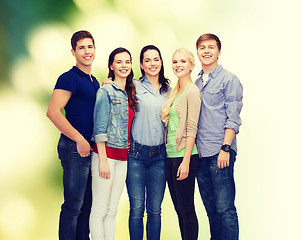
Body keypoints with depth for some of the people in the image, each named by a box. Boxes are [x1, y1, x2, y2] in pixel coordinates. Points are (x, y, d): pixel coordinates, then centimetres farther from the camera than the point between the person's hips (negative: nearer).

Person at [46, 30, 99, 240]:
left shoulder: (94, 81, 17)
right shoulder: (70, 78, -10)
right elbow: (53, 112, -20)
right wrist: (79, 139, -19)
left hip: (90, 148, 9)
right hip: (75, 148, -8)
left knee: (87, 205, 14)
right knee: (73, 205, -4)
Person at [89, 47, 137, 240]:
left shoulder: (129, 94, 15)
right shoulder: (106, 91, -6)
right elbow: (100, 128, -11)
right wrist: (103, 160, -16)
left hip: (123, 157, 7)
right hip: (106, 153, -7)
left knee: (113, 211, 11)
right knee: (99, 211, -2)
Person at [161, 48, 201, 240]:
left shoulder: (192, 91, -9)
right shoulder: (174, 92, 16)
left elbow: (192, 129, -15)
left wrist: (186, 161, -18)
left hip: (184, 156, -8)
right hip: (170, 155, 8)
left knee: (187, 210, -3)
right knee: (179, 209, 12)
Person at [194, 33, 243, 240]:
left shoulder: (229, 79, -2)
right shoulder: (197, 83, 17)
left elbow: (233, 118, -8)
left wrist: (225, 148, -17)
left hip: (220, 153, -6)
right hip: (200, 153, 6)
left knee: (225, 209, -7)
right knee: (211, 208, 11)